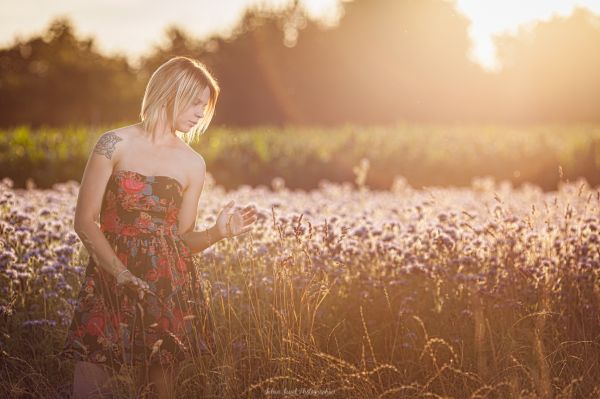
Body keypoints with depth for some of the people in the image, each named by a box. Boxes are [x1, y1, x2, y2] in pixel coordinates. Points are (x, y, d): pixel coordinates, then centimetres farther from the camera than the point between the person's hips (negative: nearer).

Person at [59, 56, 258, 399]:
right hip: (110, 279, -2)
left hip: (170, 289, 3)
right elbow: (85, 221, -4)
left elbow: (183, 239, 10)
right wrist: (121, 273, -15)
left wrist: (219, 232, -10)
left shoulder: (193, 164, 8)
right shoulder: (115, 144, -2)